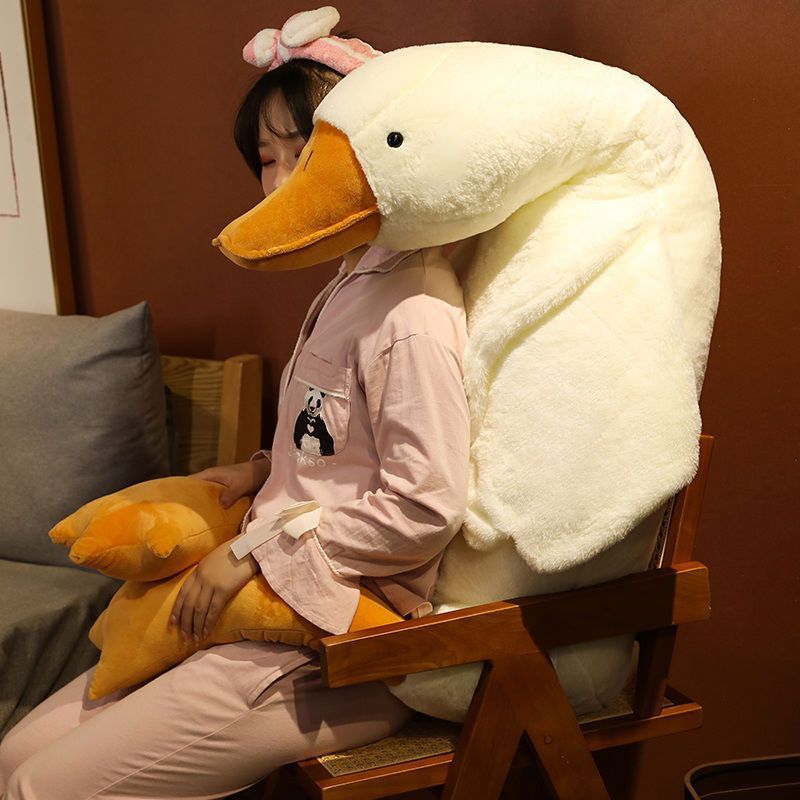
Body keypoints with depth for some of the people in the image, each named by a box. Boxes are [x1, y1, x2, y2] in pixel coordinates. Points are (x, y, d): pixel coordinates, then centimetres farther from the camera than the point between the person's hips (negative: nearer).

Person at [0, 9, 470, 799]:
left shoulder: (411, 313, -20)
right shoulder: (352, 281, 13)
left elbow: (423, 506, -23)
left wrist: (259, 550, -16)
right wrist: (263, 470, 5)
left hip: (334, 650, -10)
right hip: (279, 608, 10)